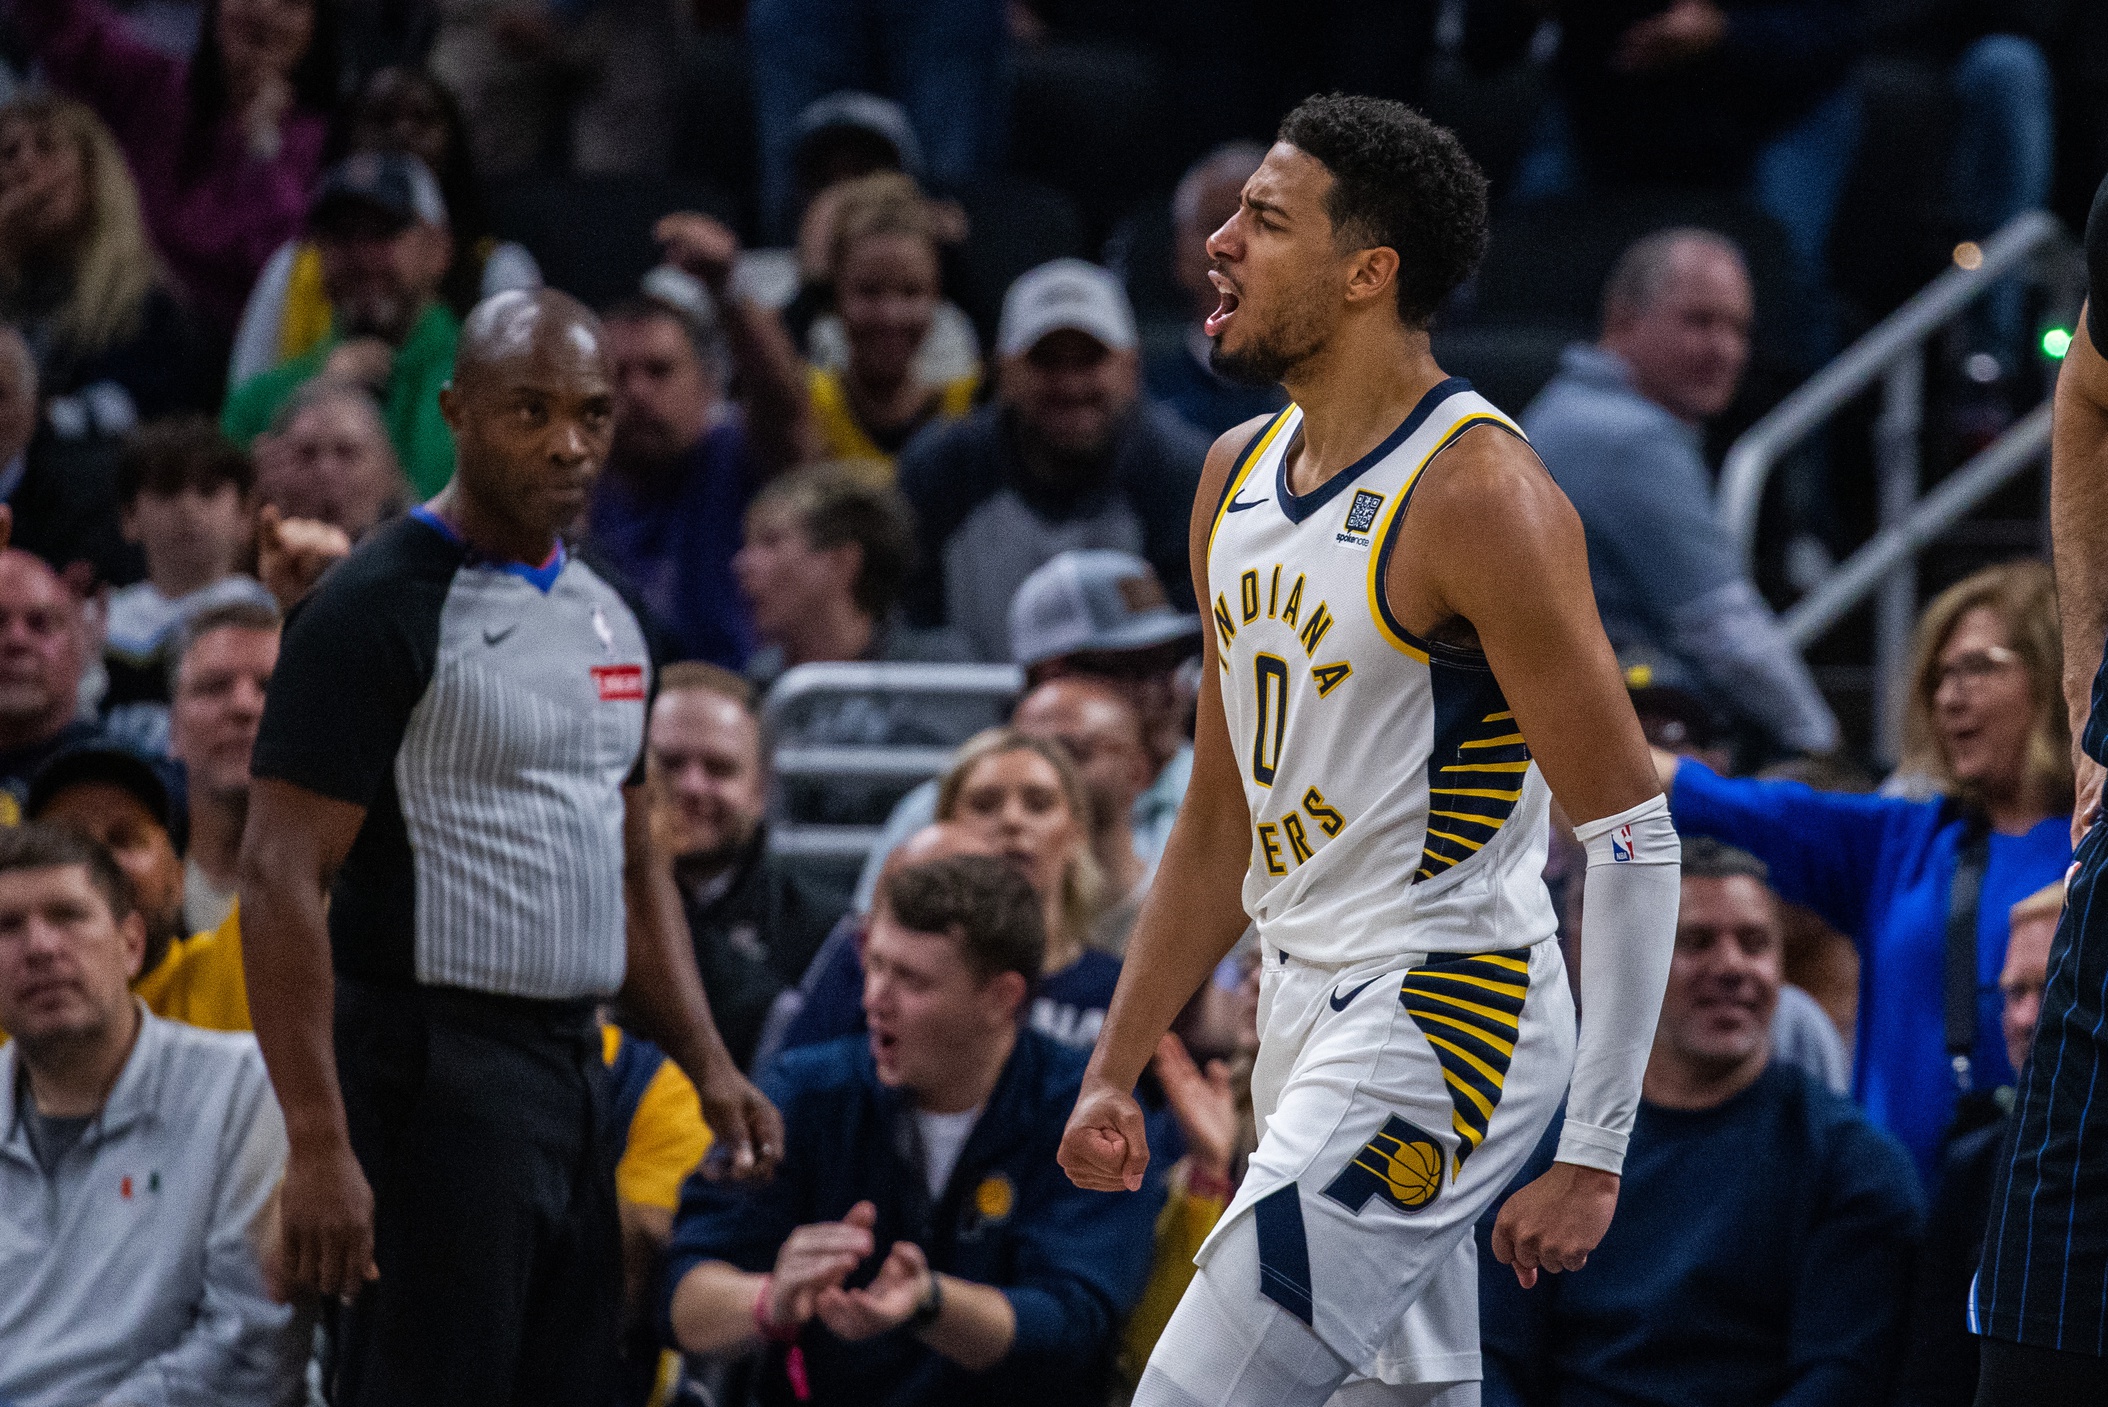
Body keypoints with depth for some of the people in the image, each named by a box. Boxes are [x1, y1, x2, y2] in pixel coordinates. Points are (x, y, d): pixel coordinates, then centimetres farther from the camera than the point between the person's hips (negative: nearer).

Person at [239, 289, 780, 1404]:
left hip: (572, 1064, 8)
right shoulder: (380, 608, -11)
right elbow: (281, 878, -16)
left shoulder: (607, 618, 15)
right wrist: (318, 1142, -23)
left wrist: (709, 1064, 12)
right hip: (433, 1072, -8)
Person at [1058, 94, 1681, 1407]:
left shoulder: (1478, 495, -17)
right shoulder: (1239, 473, 10)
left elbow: (1635, 841, -17)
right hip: (1308, 1008, 9)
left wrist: (1593, 1156, -20)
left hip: (1441, 1023, -9)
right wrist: (1117, 1069, 17)